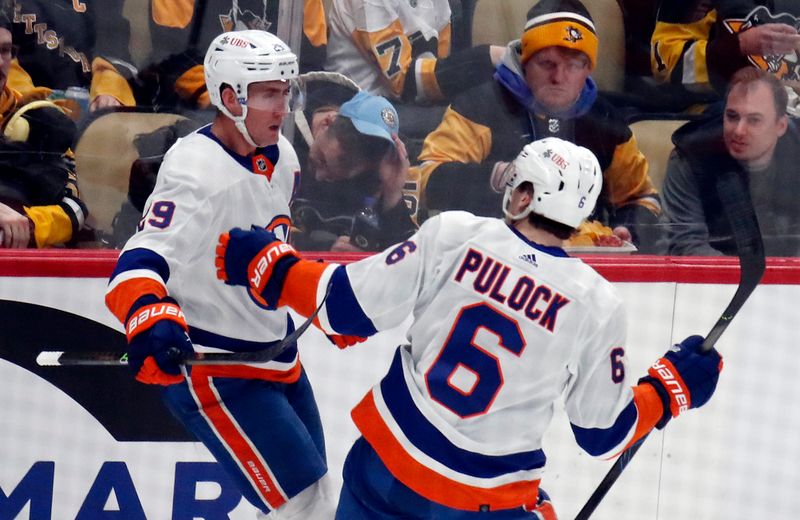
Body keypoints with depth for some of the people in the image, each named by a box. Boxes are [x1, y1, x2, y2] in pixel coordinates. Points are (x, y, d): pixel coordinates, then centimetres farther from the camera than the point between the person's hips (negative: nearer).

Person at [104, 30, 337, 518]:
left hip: (279, 357, 9)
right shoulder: (196, 171, -24)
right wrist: (150, 317, -54)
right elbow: (141, 262, -36)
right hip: (214, 371, -9)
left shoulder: (280, 155, 2)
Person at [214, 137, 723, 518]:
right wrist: (674, 385, 14)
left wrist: (270, 265, 8)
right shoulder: (598, 306, -10)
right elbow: (604, 432, -1)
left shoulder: (453, 235, -9)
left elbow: (351, 310, -6)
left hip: (389, 456, 2)